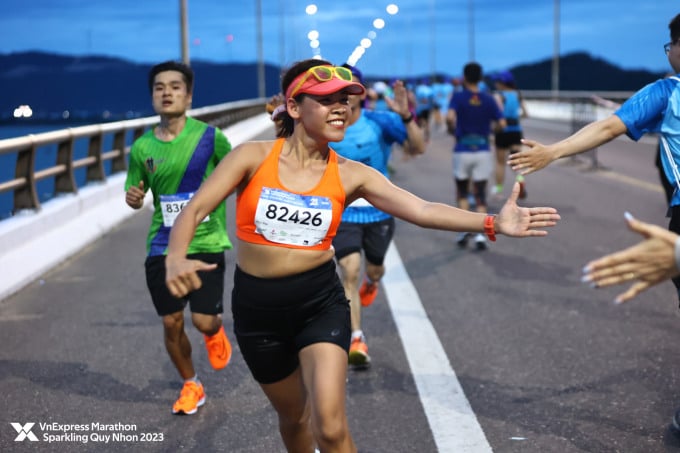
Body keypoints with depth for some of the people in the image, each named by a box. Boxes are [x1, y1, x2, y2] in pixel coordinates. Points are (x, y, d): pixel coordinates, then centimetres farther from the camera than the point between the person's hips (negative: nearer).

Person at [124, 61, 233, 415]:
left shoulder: (209, 137, -9)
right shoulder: (142, 147, -1)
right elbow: (136, 196, 10)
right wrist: (133, 198, -12)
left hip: (206, 244, -2)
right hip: (163, 248, 3)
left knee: (204, 320, -9)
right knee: (172, 323, 7)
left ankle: (215, 334, 31)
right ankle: (191, 386, 32)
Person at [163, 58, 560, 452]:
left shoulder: (350, 175, -6)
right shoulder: (253, 157, -8)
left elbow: (422, 210, -14)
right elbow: (193, 210, -11)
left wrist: (493, 223, -26)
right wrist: (177, 260, -32)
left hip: (321, 303, 0)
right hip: (257, 306, 1)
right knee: (294, 415, 19)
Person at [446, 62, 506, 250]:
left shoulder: (458, 97, -5)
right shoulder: (488, 99, 2)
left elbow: (450, 117, -22)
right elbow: (501, 124, -3)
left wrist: (451, 128, -1)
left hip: (462, 151, -1)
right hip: (483, 151, 1)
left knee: (462, 192, 18)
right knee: (480, 194, 6)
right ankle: (480, 233, -8)